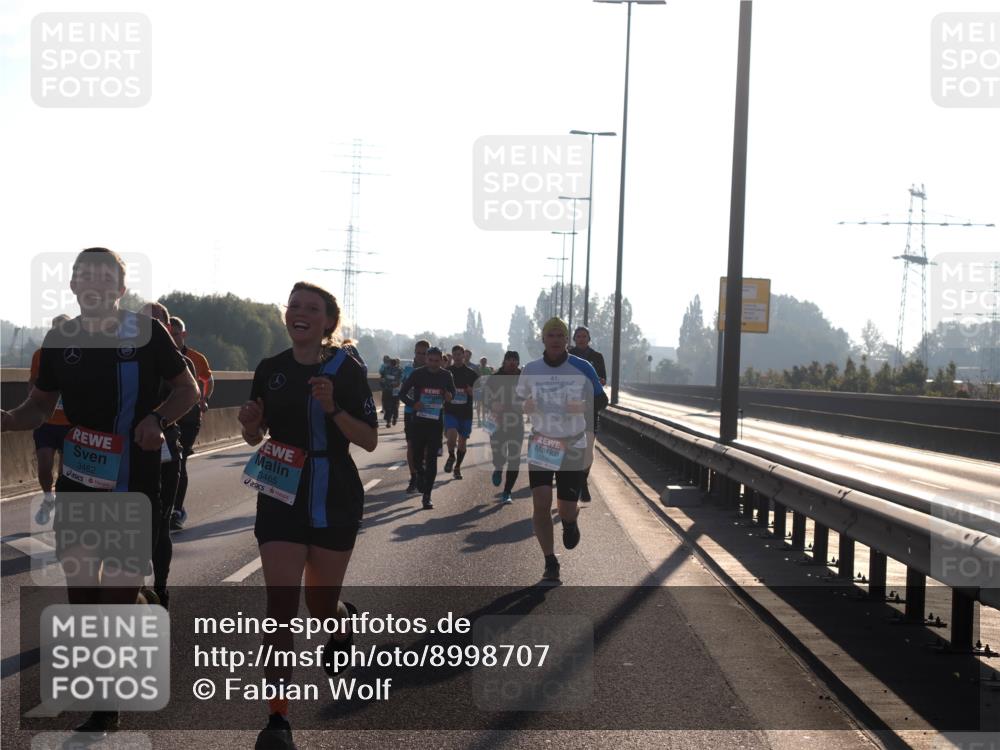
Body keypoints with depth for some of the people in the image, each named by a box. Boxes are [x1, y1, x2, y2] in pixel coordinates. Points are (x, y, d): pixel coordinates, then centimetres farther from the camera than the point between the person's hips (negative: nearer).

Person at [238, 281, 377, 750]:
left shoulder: (347, 370, -7)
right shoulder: (270, 370, 1)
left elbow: (370, 440, -8)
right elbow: (255, 436, 11)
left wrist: (333, 408, -23)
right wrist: (251, 423, -12)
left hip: (335, 500, -1)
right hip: (281, 496, 1)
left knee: (320, 606, 10)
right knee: (281, 605, -10)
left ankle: (341, 621, 49)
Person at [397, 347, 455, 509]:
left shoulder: (446, 376, 3)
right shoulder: (417, 374, -3)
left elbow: (453, 392, 19)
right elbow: (402, 393, 1)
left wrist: (449, 397, -6)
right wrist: (413, 403, -17)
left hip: (436, 422, 0)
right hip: (418, 421, 0)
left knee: (432, 459, -3)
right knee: (417, 456, 3)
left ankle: (427, 496, 0)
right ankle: (420, 473, 39)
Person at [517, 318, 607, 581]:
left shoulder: (582, 368, -4)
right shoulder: (530, 370, 1)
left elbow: (602, 400, 5)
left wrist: (584, 406, -16)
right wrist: (524, 407, -12)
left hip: (572, 447, -1)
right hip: (540, 445, 1)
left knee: (566, 509, -1)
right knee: (541, 505, -9)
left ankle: (570, 522, 38)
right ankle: (550, 562, 5)